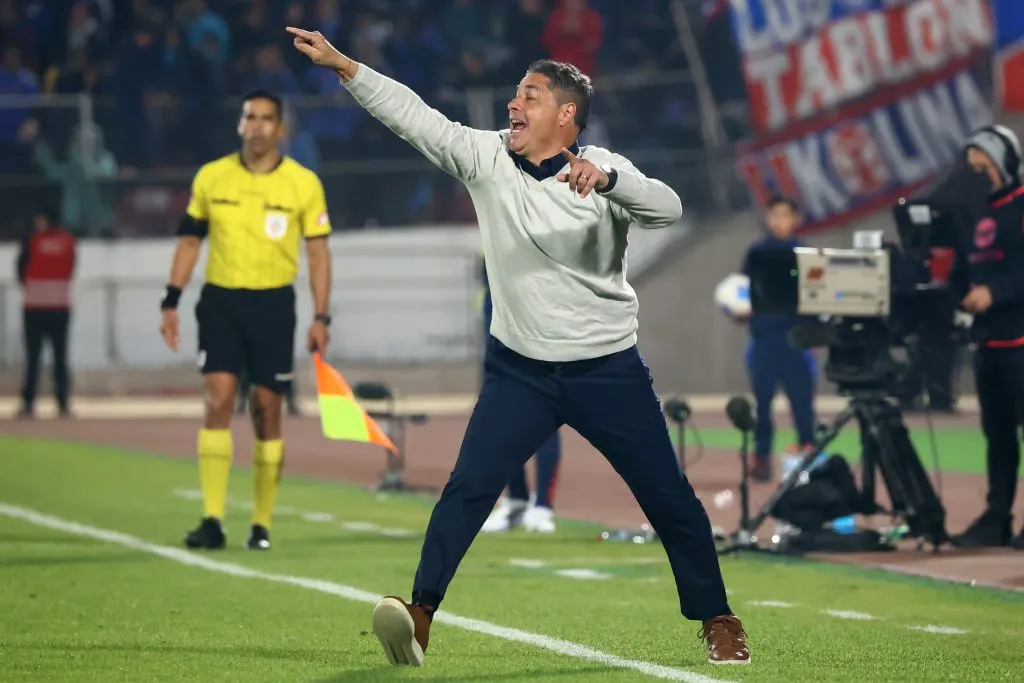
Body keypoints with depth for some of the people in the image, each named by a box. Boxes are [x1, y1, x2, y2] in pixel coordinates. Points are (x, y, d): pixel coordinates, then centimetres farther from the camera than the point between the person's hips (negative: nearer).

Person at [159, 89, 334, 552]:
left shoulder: (304, 184, -1)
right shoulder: (210, 178, 3)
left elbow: (318, 252, 2)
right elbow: (189, 241, 11)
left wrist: (320, 317, -4)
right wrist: (171, 301, 4)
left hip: (274, 305, -1)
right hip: (220, 301, 1)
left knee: (267, 412, 2)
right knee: (218, 400, -12)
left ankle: (262, 524, 11)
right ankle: (212, 521, -12)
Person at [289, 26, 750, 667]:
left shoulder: (603, 172, -12)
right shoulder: (487, 157, -2)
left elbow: (667, 208, -29)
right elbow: (413, 114, -6)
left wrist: (605, 178, -46)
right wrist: (341, 63, -12)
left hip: (609, 371, -2)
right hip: (520, 371, 2)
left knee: (669, 497, 5)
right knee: (467, 488, -14)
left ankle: (716, 618, 21)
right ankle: (420, 615, -17)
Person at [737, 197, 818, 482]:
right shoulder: (756, 253, 5)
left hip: (795, 337, -1)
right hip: (764, 336, 1)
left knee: (801, 398, -2)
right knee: (762, 398, 3)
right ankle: (762, 457, 10)